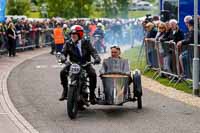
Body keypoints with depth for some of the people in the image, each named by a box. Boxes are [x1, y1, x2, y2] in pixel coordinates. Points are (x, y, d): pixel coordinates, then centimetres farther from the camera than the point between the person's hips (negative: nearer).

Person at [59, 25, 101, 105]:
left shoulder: (86, 43, 0)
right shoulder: (68, 43, 4)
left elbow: (93, 51, -9)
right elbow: (64, 52, -4)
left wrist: (97, 58, -30)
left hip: (85, 63, -1)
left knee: (93, 74, -28)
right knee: (63, 72, -23)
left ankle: (92, 93, -11)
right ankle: (65, 89, -3)